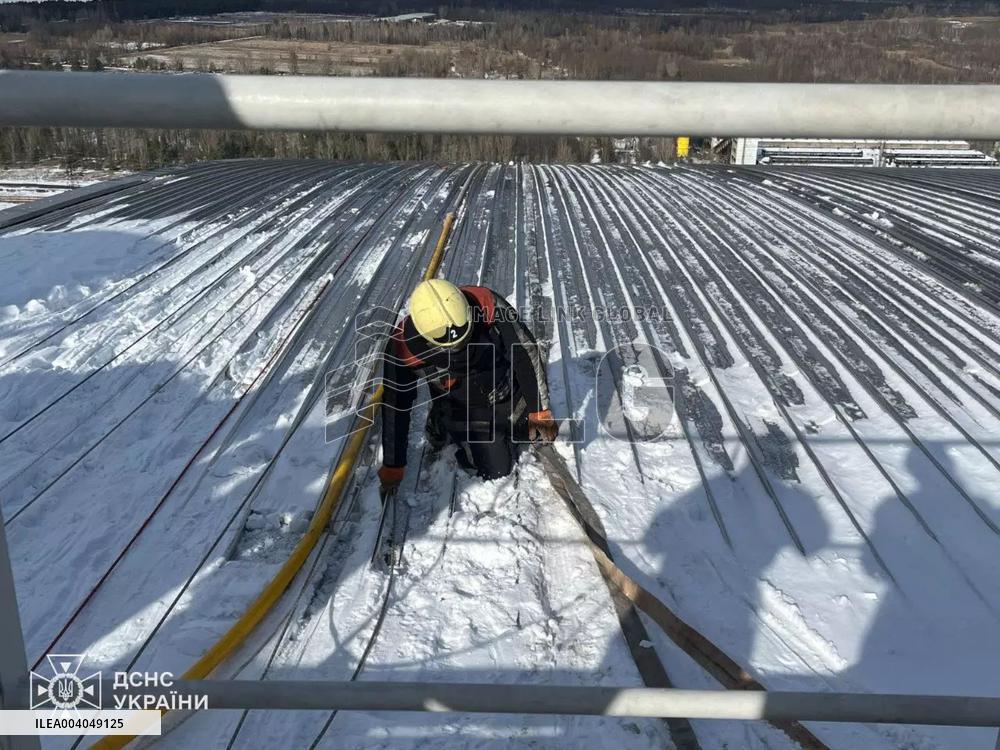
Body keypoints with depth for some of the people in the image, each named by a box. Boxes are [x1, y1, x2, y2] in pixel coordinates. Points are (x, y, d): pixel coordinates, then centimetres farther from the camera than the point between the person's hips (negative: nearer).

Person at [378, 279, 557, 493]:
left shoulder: (488, 306, -34)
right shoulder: (404, 346, -32)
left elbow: (526, 353, -20)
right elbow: (394, 407, -18)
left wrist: (539, 411, -14)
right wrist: (393, 468, -9)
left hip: (511, 396, 2)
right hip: (465, 413, -2)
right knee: (497, 469, -4)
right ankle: (441, 428, 17)